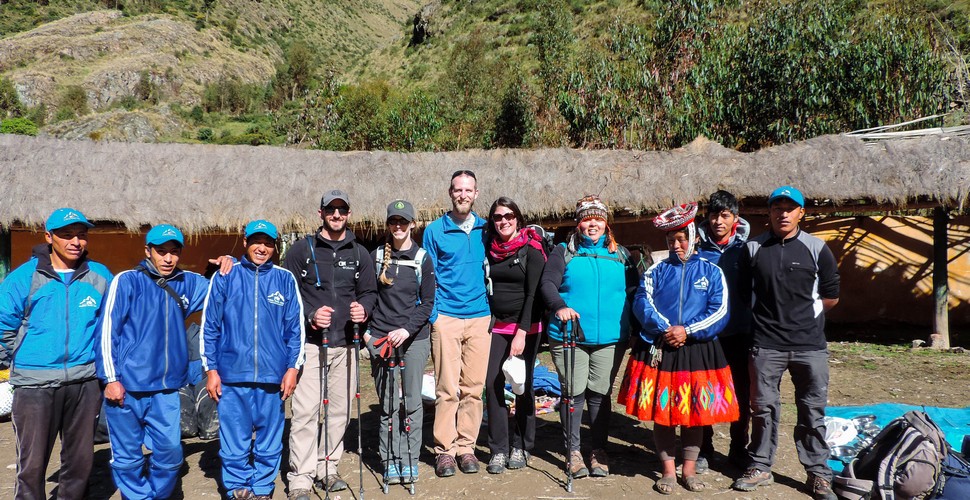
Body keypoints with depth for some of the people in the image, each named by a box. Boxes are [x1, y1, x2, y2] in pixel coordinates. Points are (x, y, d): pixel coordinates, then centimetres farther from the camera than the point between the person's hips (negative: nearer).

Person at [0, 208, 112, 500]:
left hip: (85, 381, 2)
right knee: (32, 465, 1)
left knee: (80, 460, 12)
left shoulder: (100, 277, 5)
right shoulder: (24, 277, -2)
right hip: (35, 382, -2)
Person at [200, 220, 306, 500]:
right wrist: (211, 369, 1)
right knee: (234, 445, 5)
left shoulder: (285, 279, 7)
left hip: (273, 376, 1)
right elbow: (209, 326, 5)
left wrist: (292, 367, 1)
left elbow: (295, 327, 7)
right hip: (232, 375, -1)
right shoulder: (225, 278, 5)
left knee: (269, 442, 9)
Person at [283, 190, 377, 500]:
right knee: (305, 410, -6)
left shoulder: (359, 254, 12)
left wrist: (364, 308, -7)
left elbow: (369, 291, 15)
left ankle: (327, 468, 25)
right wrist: (309, 314, -15)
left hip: (344, 344, 4)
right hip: (310, 343, -3)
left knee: (340, 409, 9)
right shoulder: (302, 250, 2)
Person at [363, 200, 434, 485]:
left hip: (414, 338, -1)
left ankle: (409, 460, 14)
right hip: (381, 338, 1)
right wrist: (365, 331, -1)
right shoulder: (376, 256, 6)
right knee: (387, 403, 4)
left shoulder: (422, 258, 2)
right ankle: (390, 461, 13)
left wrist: (407, 329, -13)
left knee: (413, 401, 3)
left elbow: (427, 302, -1)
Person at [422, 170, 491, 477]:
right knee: (447, 388, -3)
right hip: (446, 317, -2)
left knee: (473, 387, 5)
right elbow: (428, 277, 3)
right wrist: (432, 315, -4)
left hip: (480, 317, 3)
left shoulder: (485, 230, 10)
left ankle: (466, 446, 16)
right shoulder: (435, 231, 3)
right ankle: (444, 449, 8)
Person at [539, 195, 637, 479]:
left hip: (610, 339, 2)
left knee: (600, 394, 10)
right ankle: (572, 451, 18)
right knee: (573, 393, 4)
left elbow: (633, 290, 12)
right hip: (569, 336, -2)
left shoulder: (620, 254, 12)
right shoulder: (564, 252, 4)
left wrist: (632, 326, 3)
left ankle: (599, 452, 22)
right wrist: (559, 306, -26)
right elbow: (547, 284, -7)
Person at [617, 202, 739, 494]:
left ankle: (689, 471, 25)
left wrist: (688, 332, -15)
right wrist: (665, 331, -18)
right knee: (661, 411, 6)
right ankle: (668, 471, 21)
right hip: (658, 351, 1)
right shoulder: (656, 271, 7)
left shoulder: (711, 272, 4)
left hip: (698, 352, 0)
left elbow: (719, 313, -5)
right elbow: (642, 305, -5)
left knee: (694, 413, 9)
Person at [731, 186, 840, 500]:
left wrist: (803, 313, 5)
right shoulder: (753, 248, 3)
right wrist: (766, 314, 6)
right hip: (765, 345, 0)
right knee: (763, 408, 9)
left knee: (813, 410, 8)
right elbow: (744, 293, 12)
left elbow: (831, 297, 8)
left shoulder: (816, 248, 2)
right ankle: (760, 467, 23)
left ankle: (818, 472, 21)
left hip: (810, 345, 0)